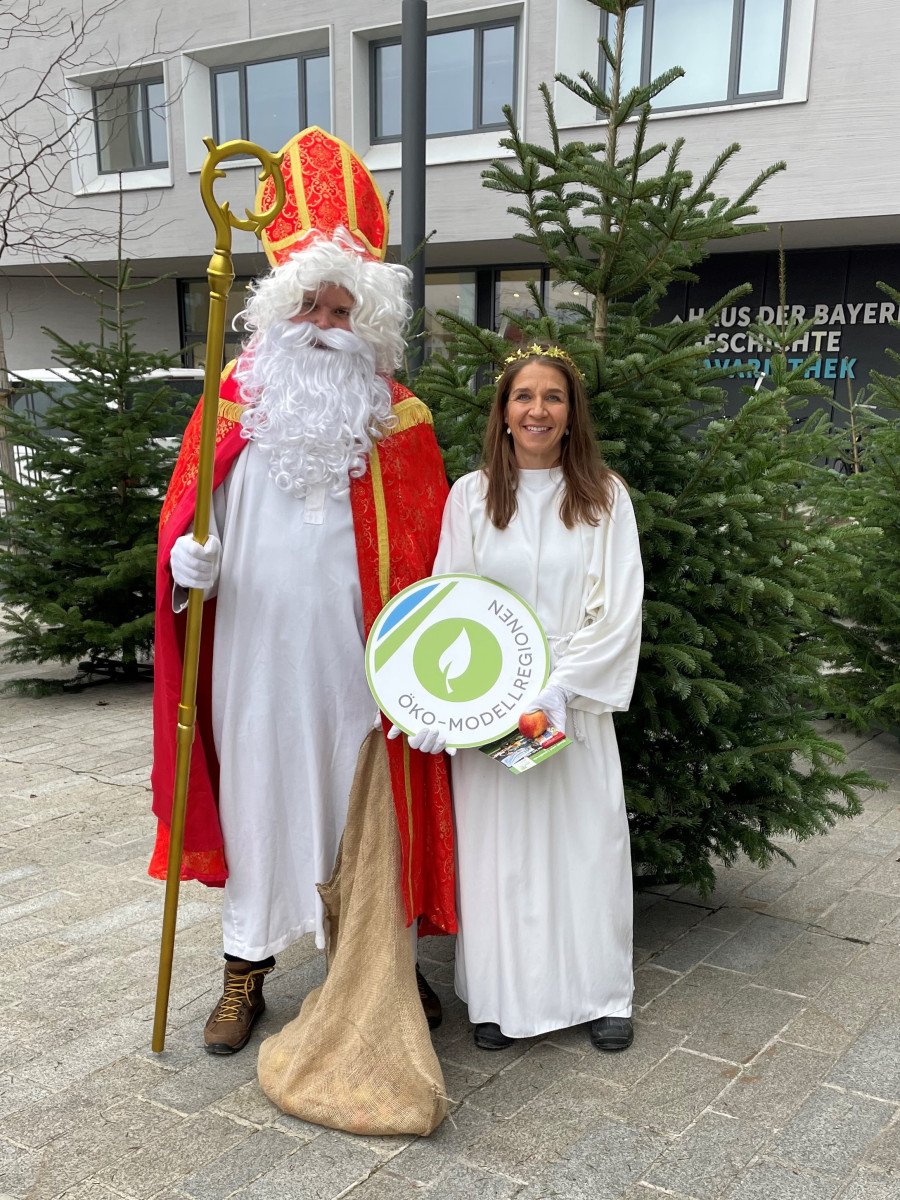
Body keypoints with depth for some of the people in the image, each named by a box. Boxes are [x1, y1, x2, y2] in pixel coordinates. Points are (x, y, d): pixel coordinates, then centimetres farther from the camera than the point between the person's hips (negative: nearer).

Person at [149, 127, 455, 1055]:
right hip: (257, 654, 1)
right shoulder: (236, 403, 3)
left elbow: (424, 559, 2)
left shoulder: (402, 424, 2)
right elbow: (189, 510, 5)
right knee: (256, 792, 8)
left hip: (353, 658, 0)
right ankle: (246, 970, 25)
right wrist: (190, 558, -16)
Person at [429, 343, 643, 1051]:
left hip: (577, 700, 0)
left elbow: (619, 608, -3)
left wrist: (557, 688, -13)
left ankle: (600, 993, 21)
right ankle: (501, 996, 19)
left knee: (585, 839, 4)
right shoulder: (471, 495, 4)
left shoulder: (604, 496, 3)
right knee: (496, 844, 4)